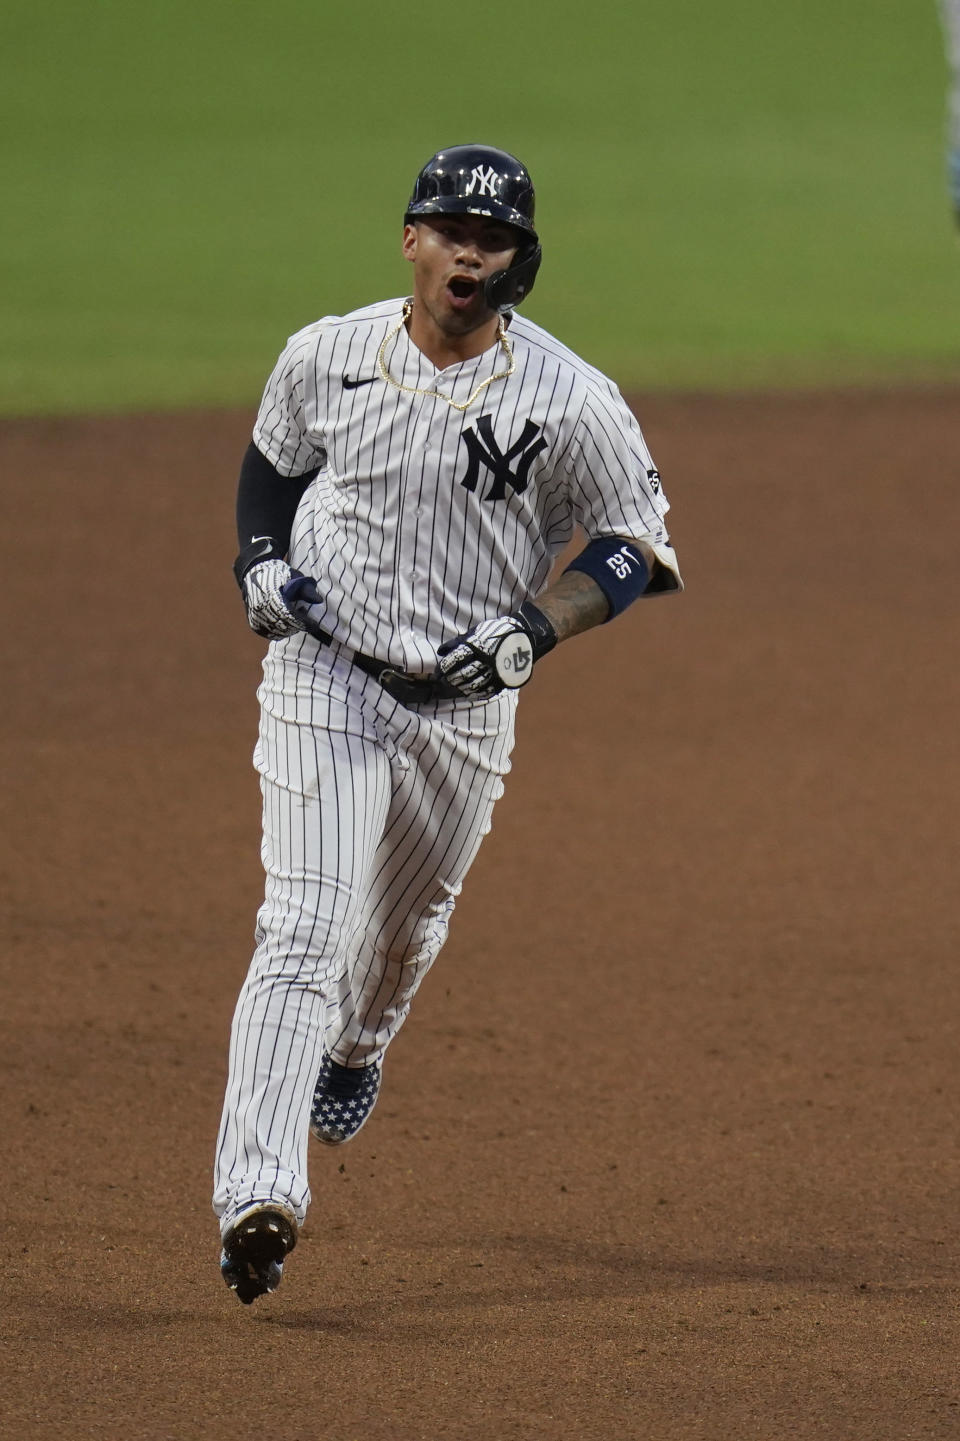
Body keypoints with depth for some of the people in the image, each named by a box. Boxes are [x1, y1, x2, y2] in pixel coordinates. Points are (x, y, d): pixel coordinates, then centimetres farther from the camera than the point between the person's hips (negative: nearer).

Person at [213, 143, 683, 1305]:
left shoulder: (572, 403, -13)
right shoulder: (326, 358, -6)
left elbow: (639, 546, -4)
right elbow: (272, 459, 14)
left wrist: (532, 633, -18)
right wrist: (261, 561, -4)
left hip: (466, 705, 1)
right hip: (324, 675, -1)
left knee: (407, 919, 21)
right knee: (303, 924, -16)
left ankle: (355, 1049, 58)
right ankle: (256, 1195, -25)